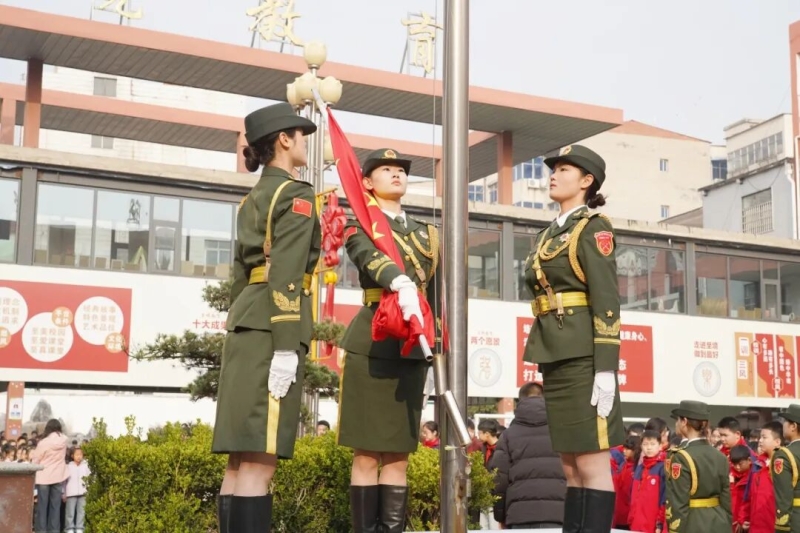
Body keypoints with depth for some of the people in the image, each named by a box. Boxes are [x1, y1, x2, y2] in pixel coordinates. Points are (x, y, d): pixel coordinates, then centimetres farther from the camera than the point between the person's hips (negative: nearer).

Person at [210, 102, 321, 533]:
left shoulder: (253, 199, 22)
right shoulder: (296, 195, -5)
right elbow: (286, 276, -15)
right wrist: (287, 347, -20)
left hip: (247, 325, 9)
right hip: (272, 328, -9)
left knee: (241, 459, 6)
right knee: (260, 459, -12)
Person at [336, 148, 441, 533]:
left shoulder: (426, 233, 20)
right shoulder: (359, 224, 3)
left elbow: (437, 294, 18)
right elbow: (370, 258, -21)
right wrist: (402, 284, -41)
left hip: (413, 347, 5)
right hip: (371, 343, -4)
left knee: (398, 454, 6)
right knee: (367, 454, -2)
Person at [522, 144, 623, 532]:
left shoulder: (593, 228, -4)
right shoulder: (552, 234, 20)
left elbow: (607, 302, -13)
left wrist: (606, 370, -20)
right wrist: (546, 364, 17)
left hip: (583, 357, -8)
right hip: (557, 358, 8)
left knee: (592, 464, -7)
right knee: (571, 467, 9)